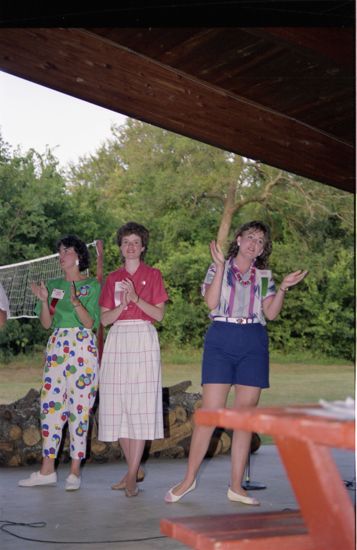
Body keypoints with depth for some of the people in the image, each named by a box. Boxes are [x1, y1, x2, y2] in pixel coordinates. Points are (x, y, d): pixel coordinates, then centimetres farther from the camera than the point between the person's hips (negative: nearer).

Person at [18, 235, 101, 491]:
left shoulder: (92, 285, 1)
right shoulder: (53, 285, 14)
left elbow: (91, 323, -8)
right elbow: (46, 323, 9)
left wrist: (76, 302, -23)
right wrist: (44, 300, -8)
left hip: (83, 347, -4)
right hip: (57, 346, 4)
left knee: (79, 406, -4)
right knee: (50, 404, 2)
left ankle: (75, 471, 3)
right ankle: (47, 470, 9)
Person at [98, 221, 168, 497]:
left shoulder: (153, 275, 8)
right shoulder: (113, 278, 15)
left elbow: (159, 314, 1)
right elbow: (104, 319, 8)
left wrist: (136, 298, -13)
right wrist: (122, 305, -10)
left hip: (143, 341, -3)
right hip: (117, 341, 3)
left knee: (140, 407, -9)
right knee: (118, 407, 2)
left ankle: (132, 476, -8)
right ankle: (135, 469, 16)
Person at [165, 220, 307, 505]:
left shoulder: (264, 276, 15)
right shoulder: (218, 268, 8)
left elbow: (271, 313, 6)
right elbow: (211, 302, -9)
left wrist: (283, 288, -5)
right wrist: (220, 265, -12)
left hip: (254, 345, 3)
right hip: (221, 340, -3)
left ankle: (236, 487, 10)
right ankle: (189, 479, 6)